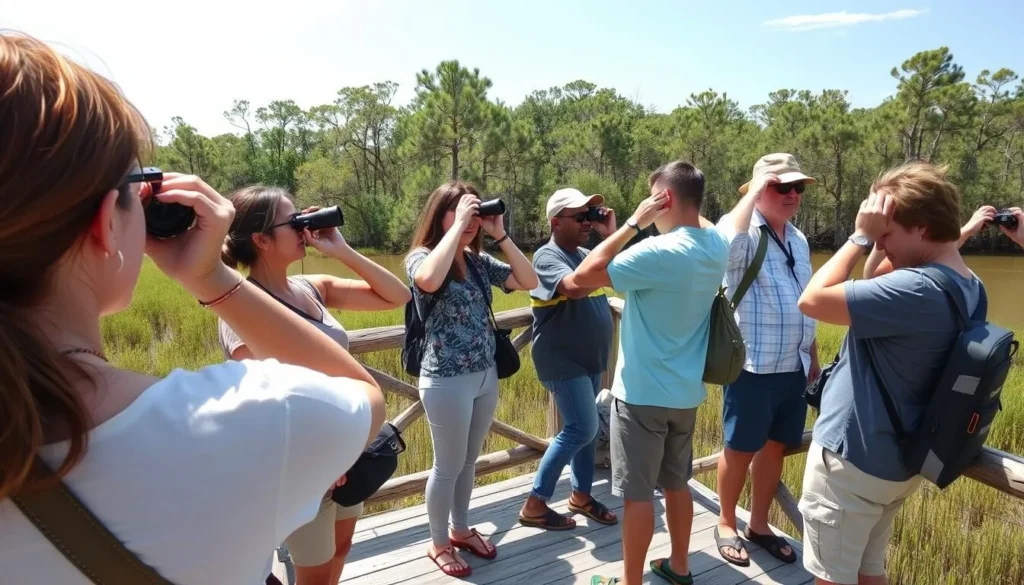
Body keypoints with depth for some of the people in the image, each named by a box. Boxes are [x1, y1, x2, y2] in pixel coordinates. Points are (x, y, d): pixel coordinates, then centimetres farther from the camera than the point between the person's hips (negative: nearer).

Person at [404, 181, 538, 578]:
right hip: (447, 381, -6)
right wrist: (458, 225, -28)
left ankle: (461, 529, 41)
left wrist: (500, 234, -7)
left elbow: (529, 282, 0)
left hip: (486, 376, 6)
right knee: (448, 466, 10)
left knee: (469, 461, 20)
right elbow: (430, 281, -36)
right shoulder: (421, 257, -12)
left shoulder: (479, 261, 5)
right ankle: (439, 543, 31)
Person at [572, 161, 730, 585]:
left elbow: (583, 276, -21)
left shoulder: (660, 252, -23)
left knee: (637, 493, 6)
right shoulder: (717, 247, 0)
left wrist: (633, 223, -16)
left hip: (643, 393, -7)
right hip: (686, 391, 8)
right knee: (676, 483, 21)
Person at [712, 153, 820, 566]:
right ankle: (726, 524, 26)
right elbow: (728, 241, -38)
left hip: (793, 367, 7)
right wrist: (753, 191, -25)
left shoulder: (798, 240, 13)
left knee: (776, 446, 16)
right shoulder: (744, 232, -11)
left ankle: (758, 525, 33)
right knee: (740, 449, 6)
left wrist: (814, 360, 20)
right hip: (752, 367, -7)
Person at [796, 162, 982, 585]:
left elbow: (813, 300, -28)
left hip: (852, 458, -9)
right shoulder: (968, 288, 4)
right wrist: (872, 242, 2)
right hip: (894, 461, 9)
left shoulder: (917, 289, -27)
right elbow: (878, 293, 16)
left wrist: (860, 237, -19)